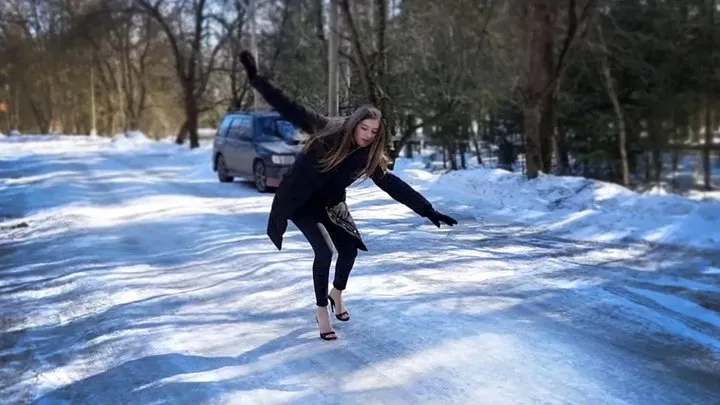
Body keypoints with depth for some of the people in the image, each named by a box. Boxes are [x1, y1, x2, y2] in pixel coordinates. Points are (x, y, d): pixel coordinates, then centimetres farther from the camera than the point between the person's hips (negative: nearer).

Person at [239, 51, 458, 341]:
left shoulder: (370, 157, -11)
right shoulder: (327, 130, -22)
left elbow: (395, 185, -11)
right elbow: (289, 109, -23)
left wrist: (429, 211, -15)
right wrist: (255, 78, -30)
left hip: (330, 204, 5)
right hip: (300, 201, -5)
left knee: (350, 247, 3)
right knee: (325, 250, -19)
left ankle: (337, 294, 33)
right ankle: (322, 311, -4)